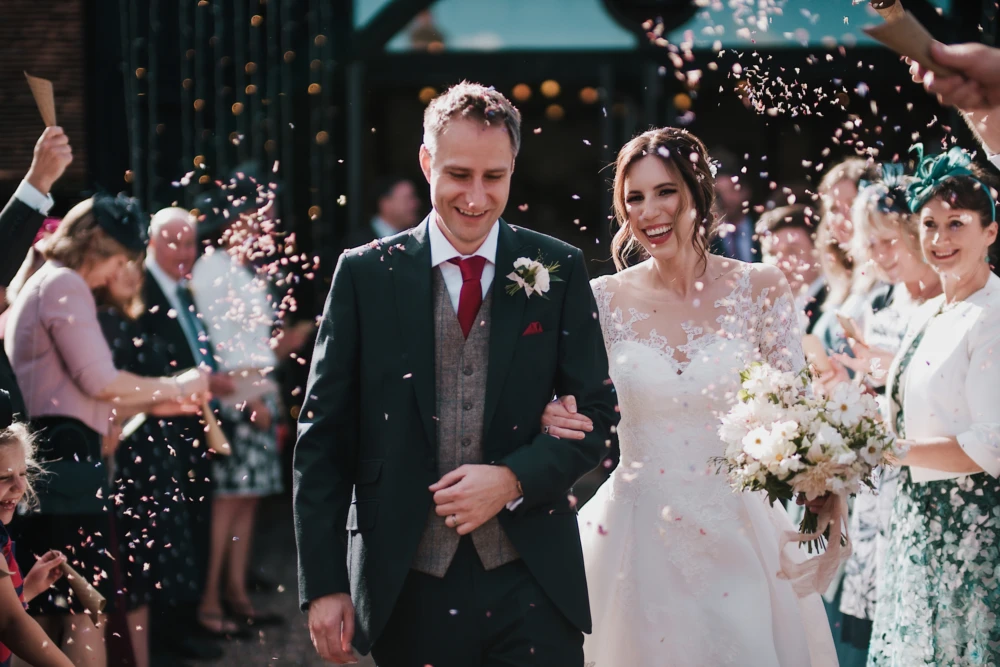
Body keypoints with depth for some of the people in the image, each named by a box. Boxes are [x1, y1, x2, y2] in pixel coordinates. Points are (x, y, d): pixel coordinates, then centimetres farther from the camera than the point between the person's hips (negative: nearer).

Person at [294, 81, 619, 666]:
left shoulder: (558, 271, 3)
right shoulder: (366, 274, 1)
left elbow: (597, 414, 6)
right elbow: (323, 437, 2)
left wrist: (513, 481, -12)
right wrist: (323, 585, -4)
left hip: (534, 584, 0)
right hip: (410, 590, 0)